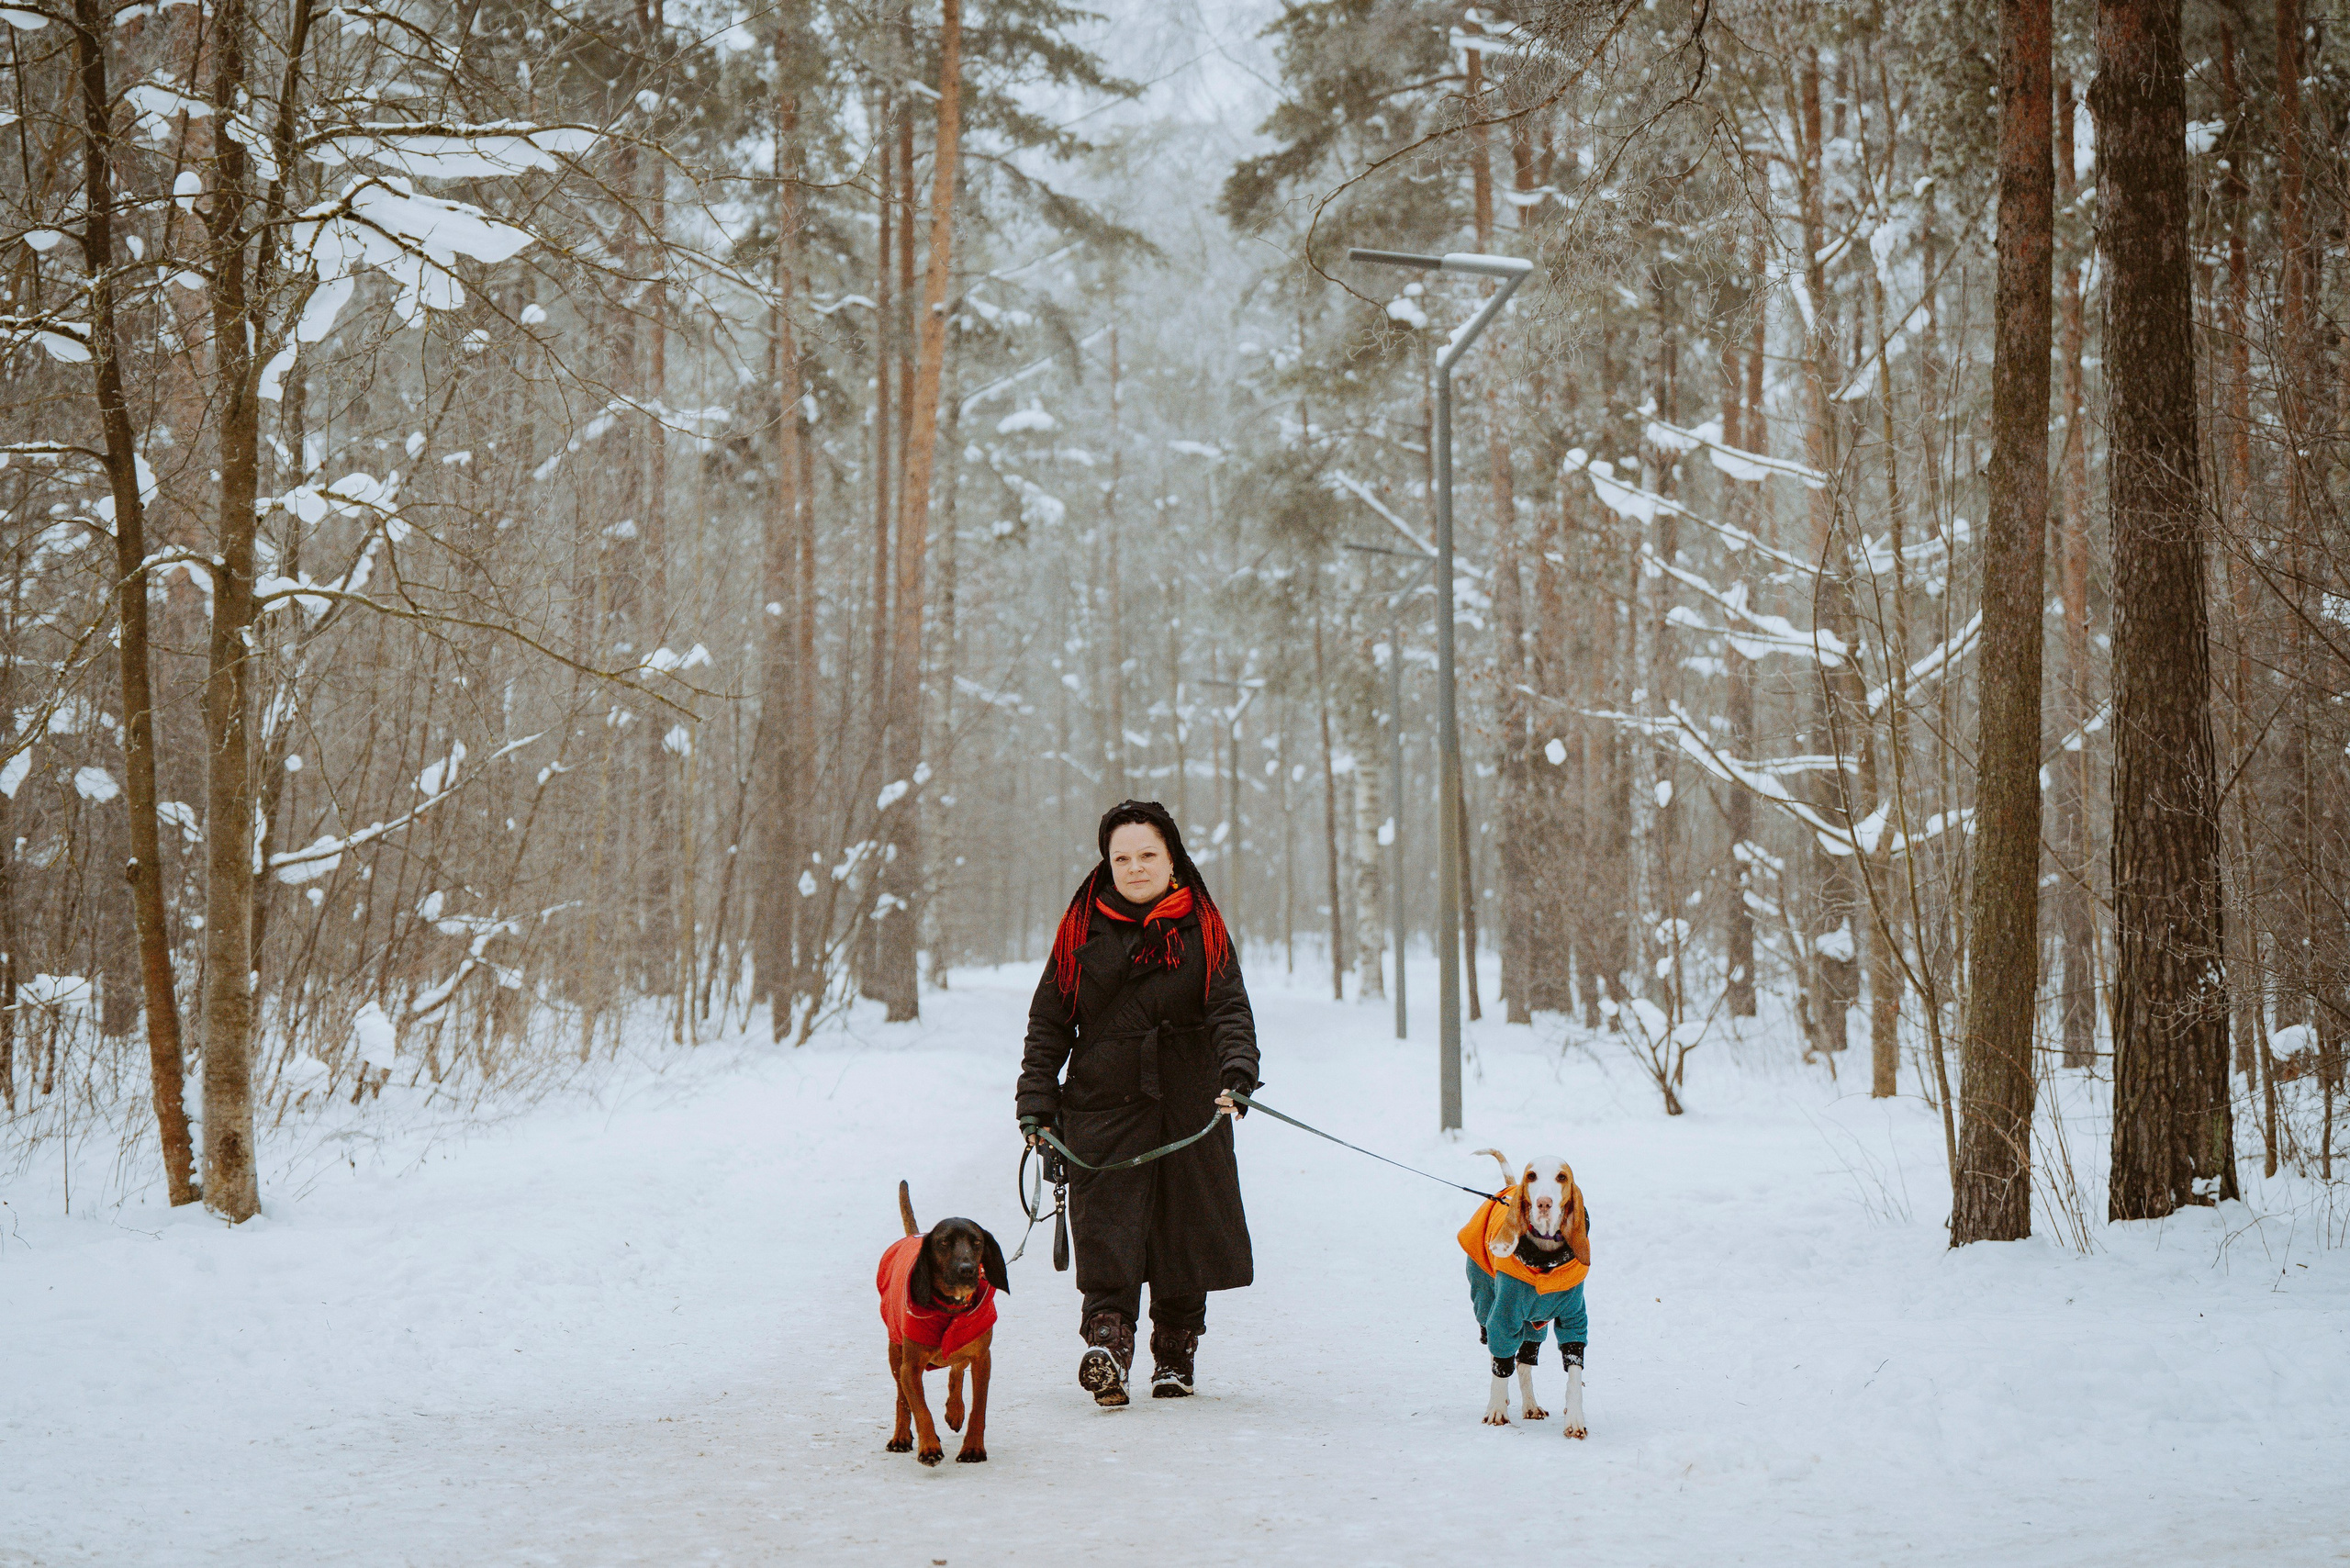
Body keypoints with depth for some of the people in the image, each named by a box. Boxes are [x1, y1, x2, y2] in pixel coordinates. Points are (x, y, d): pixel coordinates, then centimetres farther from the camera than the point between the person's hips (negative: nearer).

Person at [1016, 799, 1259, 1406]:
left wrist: (1237, 1074, -21)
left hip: (1189, 1105, 1)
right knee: (1108, 1230, -15)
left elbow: (1230, 1010, -3)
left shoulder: (1201, 928, 6)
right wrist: (1036, 1106, 3)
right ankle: (1106, 1344, -22)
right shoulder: (1082, 929, 7)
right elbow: (1048, 1022, 10)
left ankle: (1174, 1357, 21)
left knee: (1185, 1234, 7)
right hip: (1103, 1105, -1)